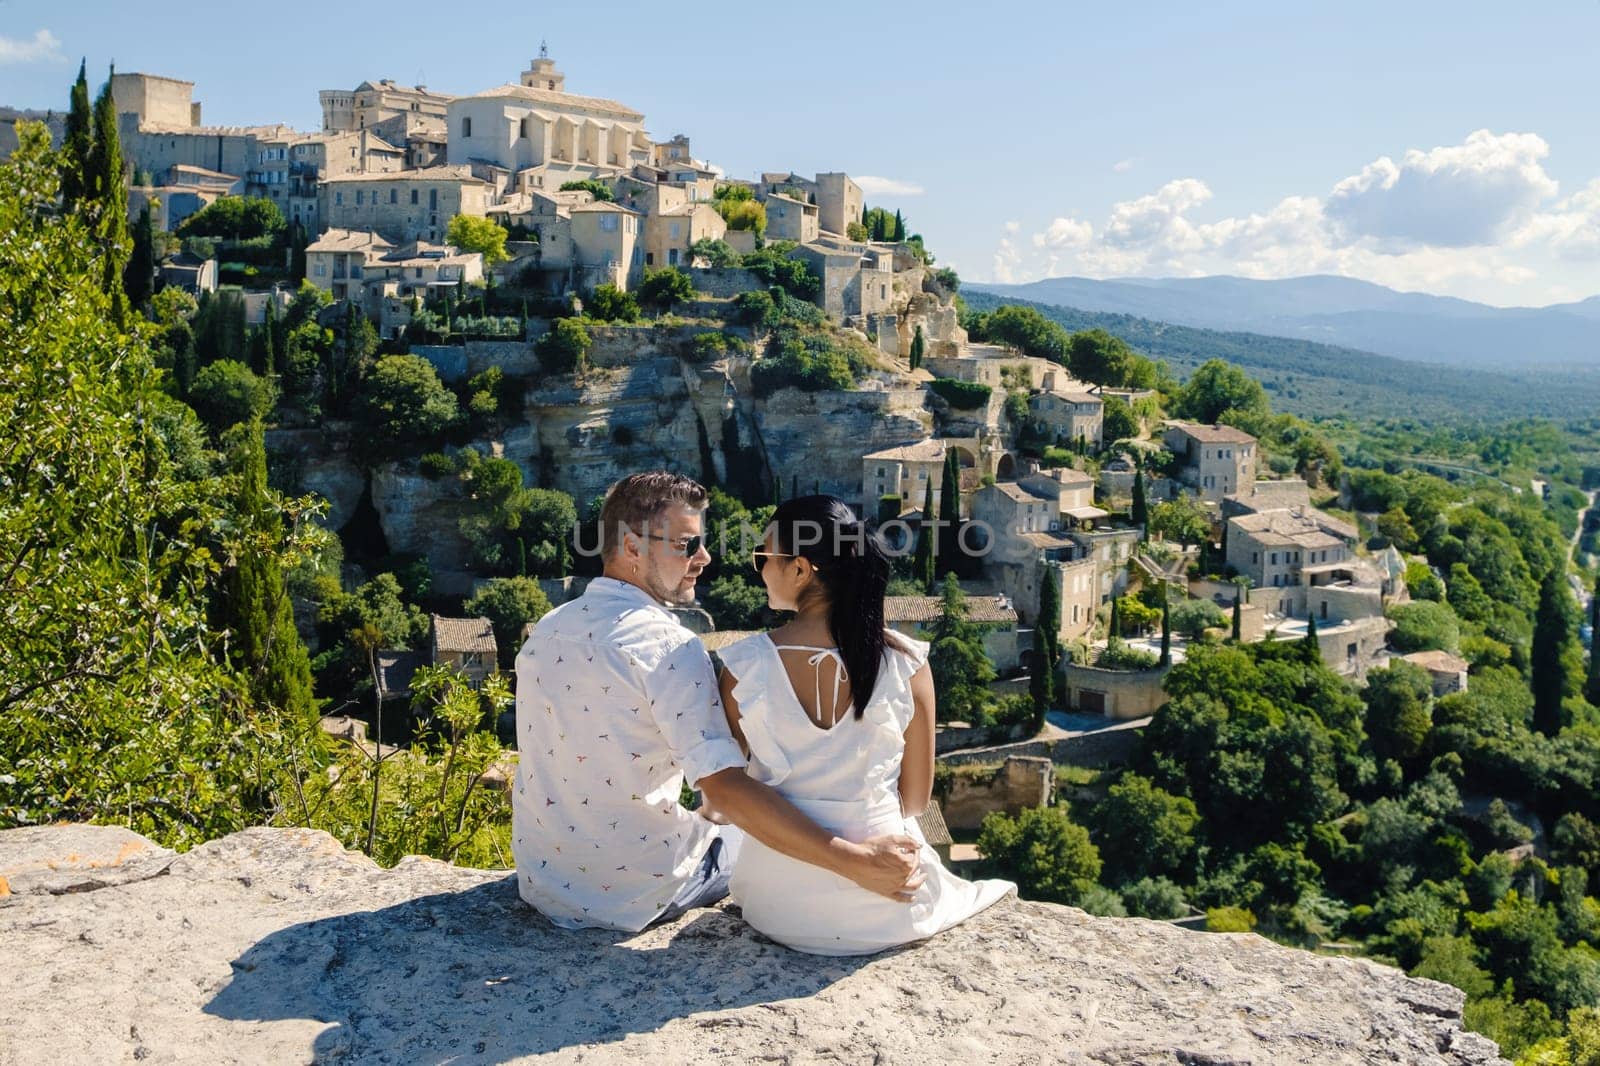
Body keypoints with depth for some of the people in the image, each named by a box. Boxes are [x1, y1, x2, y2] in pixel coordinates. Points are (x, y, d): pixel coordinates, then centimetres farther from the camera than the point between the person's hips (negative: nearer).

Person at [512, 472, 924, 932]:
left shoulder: (544, 630, 1)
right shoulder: (667, 646, -23)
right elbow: (725, 788, -31)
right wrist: (853, 860, -32)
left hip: (539, 881, 7)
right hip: (631, 899, -7)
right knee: (752, 837, 19)